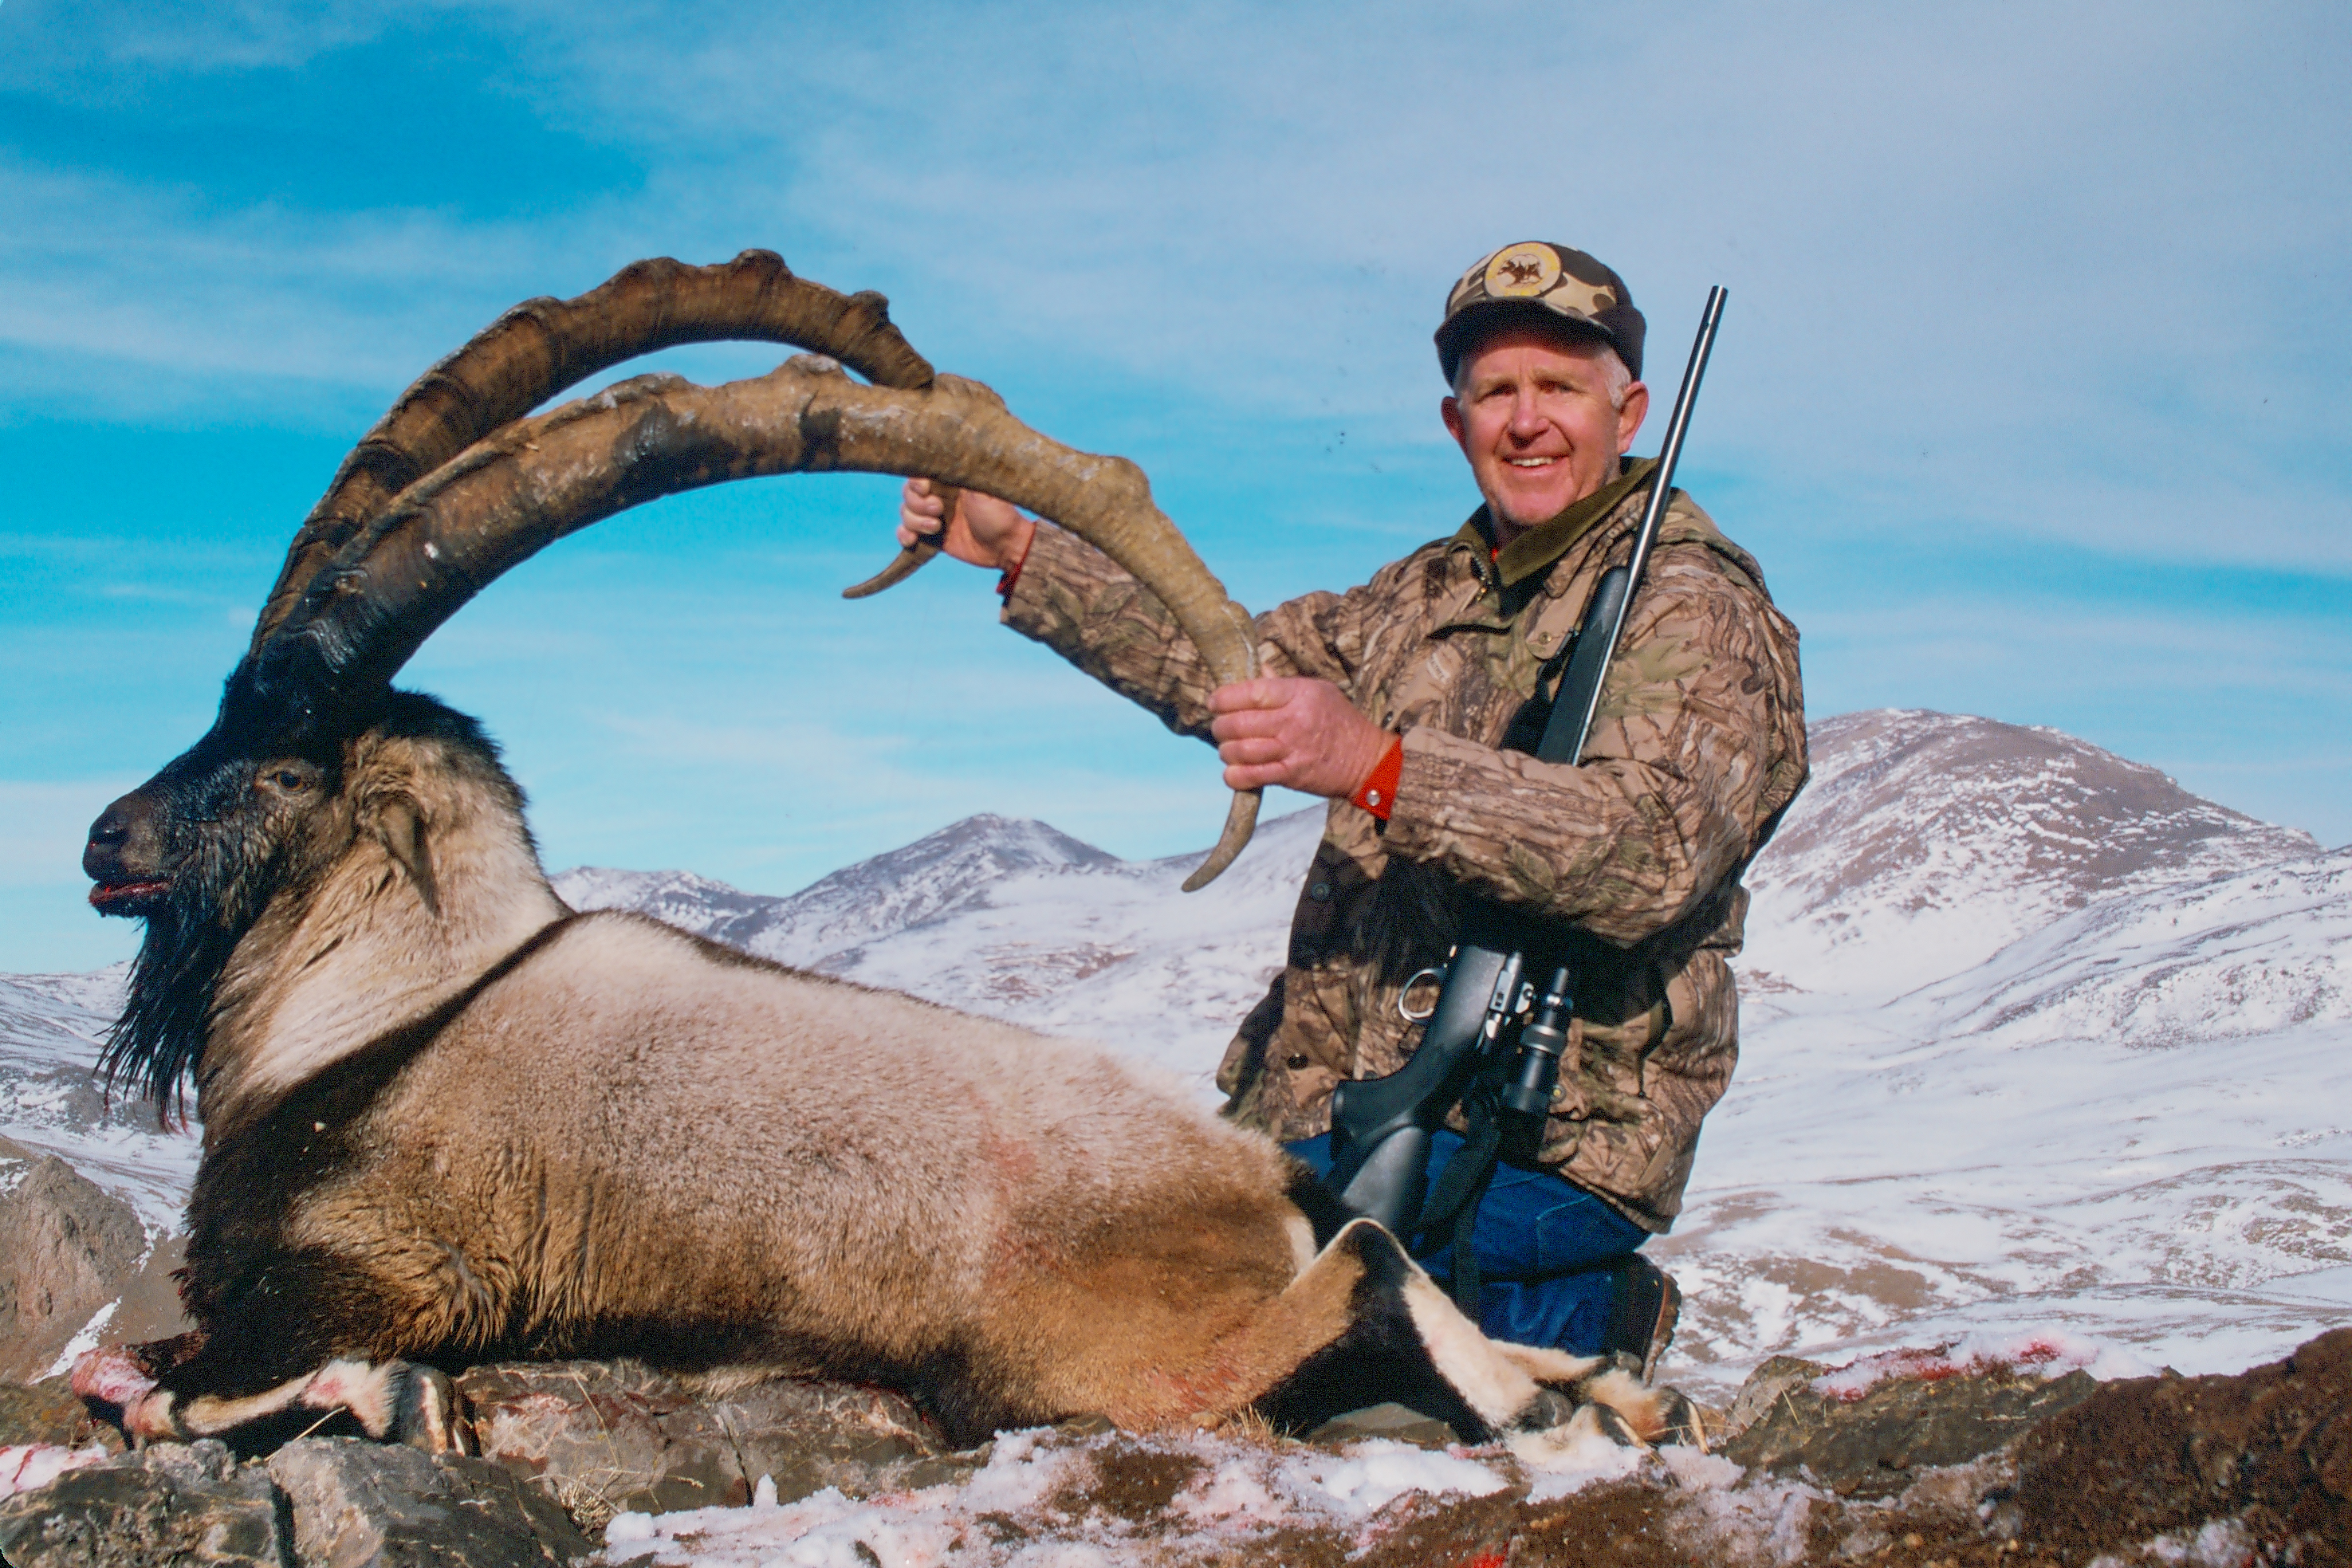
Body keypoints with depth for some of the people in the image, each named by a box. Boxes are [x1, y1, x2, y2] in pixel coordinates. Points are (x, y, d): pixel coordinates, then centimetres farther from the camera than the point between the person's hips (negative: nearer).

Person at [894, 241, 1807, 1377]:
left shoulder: (1695, 611, -8)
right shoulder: (1432, 592, 18)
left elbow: (1652, 850, -25)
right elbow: (1228, 664, 23)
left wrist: (1375, 766, -37)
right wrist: (1019, 552, 15)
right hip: (1341, 1101, 8)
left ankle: (1577, 1321, -2)